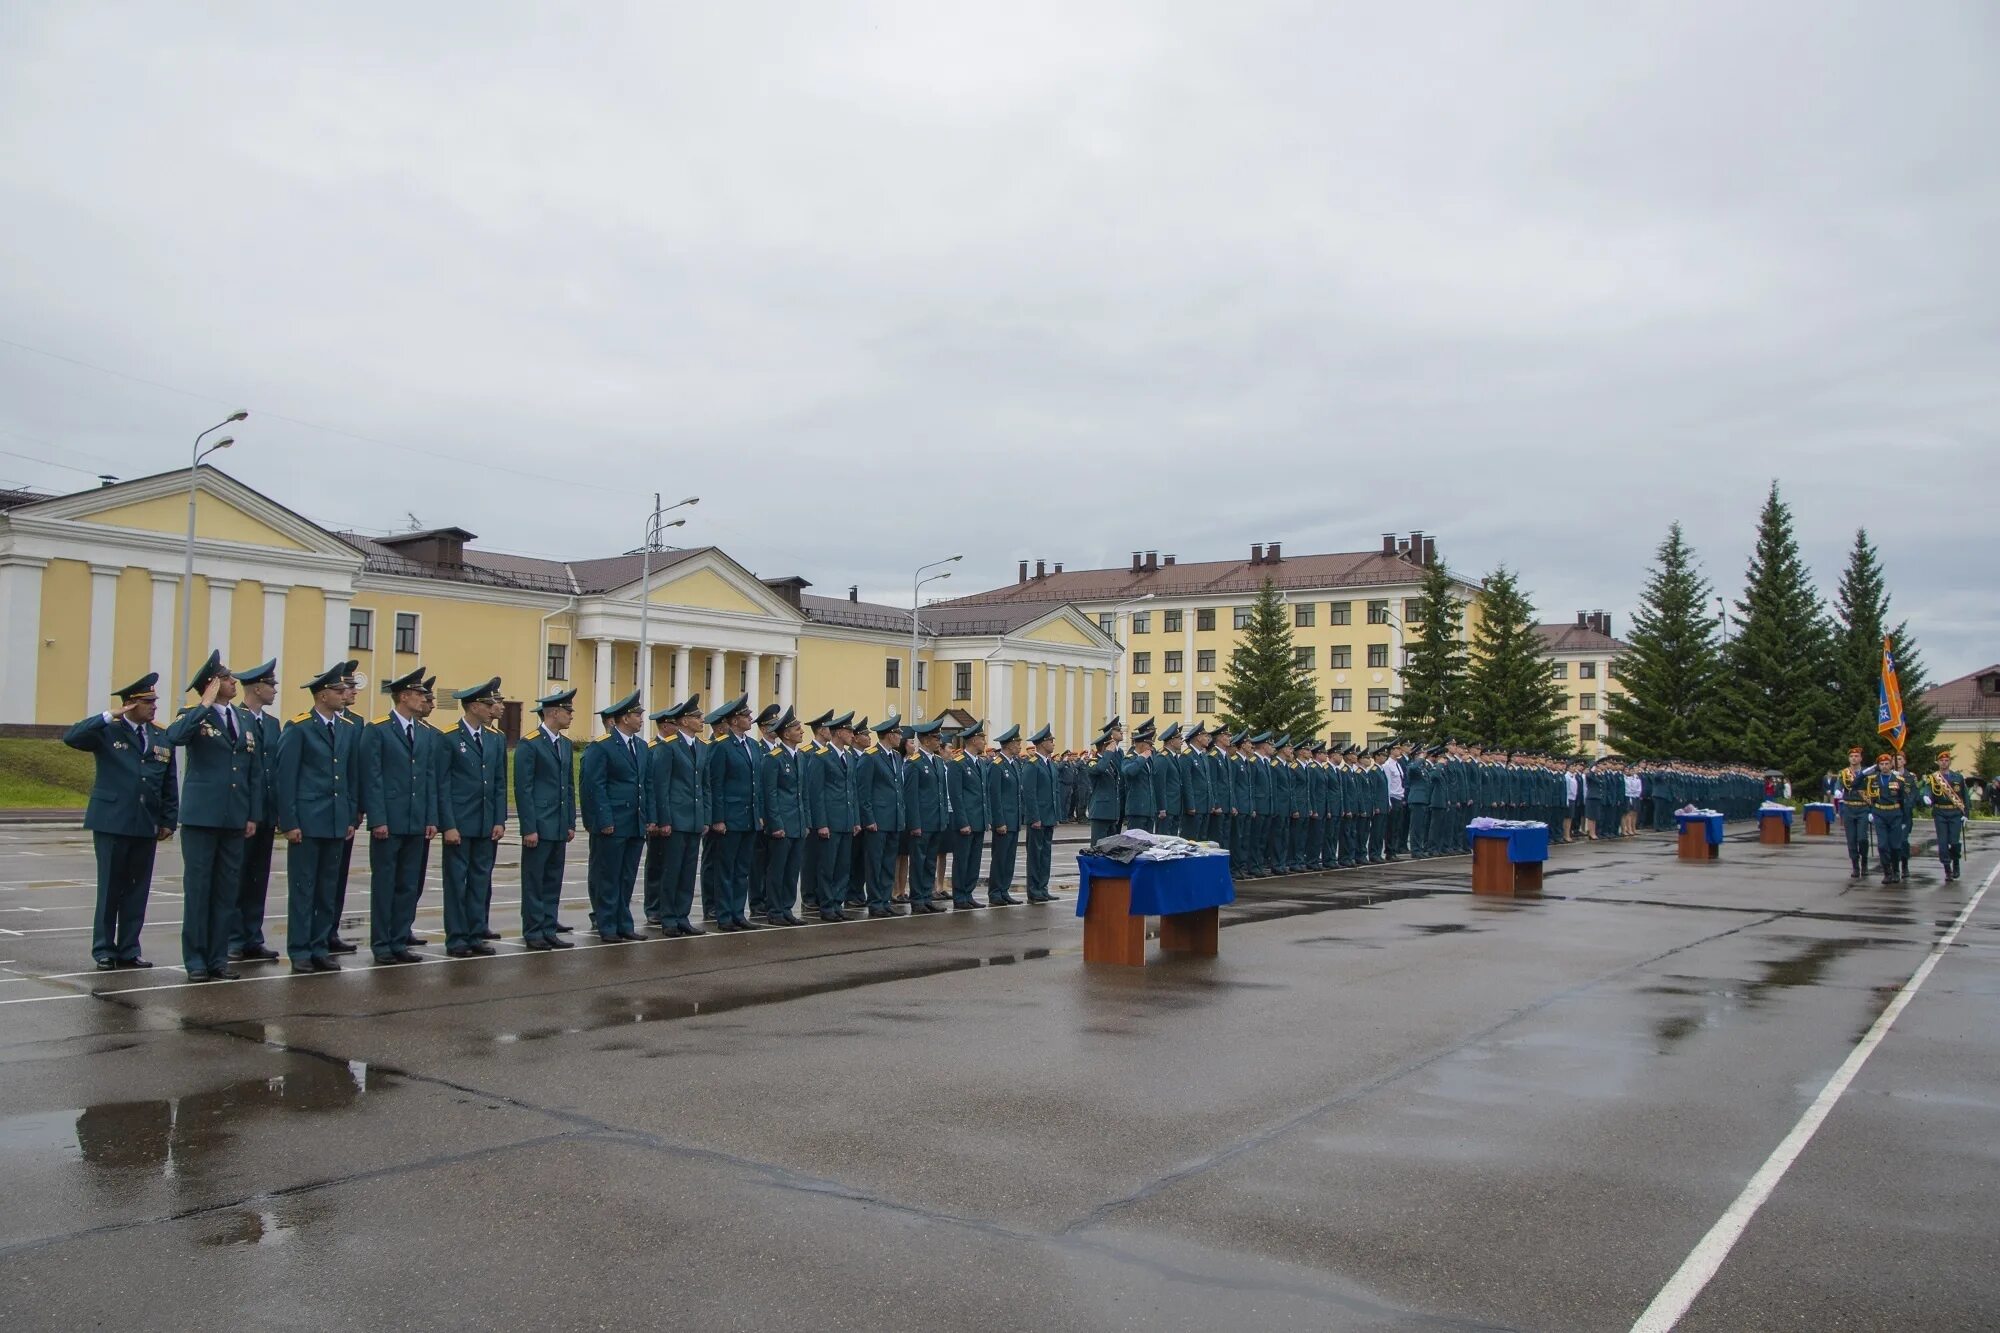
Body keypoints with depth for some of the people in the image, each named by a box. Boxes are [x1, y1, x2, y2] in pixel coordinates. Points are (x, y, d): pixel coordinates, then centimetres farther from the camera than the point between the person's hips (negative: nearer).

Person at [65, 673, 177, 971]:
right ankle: (104, 949, 12)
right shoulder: (108, 733, 0)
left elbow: (170, 786, 11)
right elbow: (71, 738, -18)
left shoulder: (163, 740, 11)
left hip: (147, 826, 4)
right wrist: (109, 716, -20)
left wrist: (169, 821, 5)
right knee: (110, 888, 2)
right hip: (112, 823, -4)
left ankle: (129, 949, 15)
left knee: (138, 890, 7)